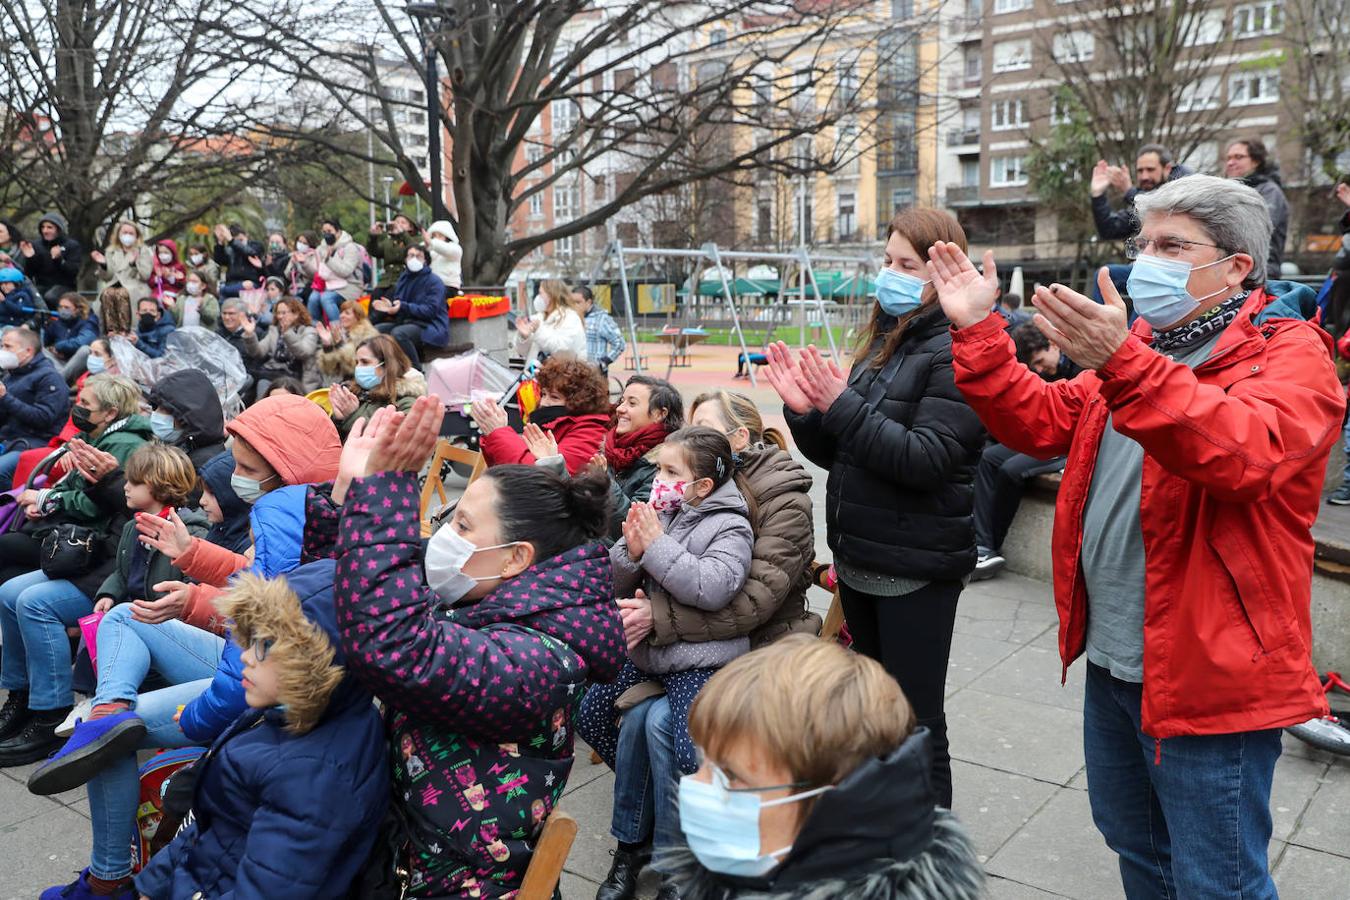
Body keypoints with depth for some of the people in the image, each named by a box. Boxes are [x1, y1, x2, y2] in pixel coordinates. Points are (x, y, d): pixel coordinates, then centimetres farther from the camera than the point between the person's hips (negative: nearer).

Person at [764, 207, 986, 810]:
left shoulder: (956, 351, -13)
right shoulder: (882, 343, 11)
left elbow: (928, 460, -24)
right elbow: (838, 454, 13)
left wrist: (841, 405, -24)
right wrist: (806, 411, -6)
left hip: (916, 568, -8)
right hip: (860, 557, 8)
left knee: (915, 722, 4)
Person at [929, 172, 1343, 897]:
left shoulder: (1290, 354, -13)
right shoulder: (1143, 347, 12)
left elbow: (1244, 452, -34)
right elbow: (1039, 422, 7)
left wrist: (1123, 365, -46)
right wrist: (976, 332, -4)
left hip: (1210, 677, -7)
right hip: (1112, 659, 8)